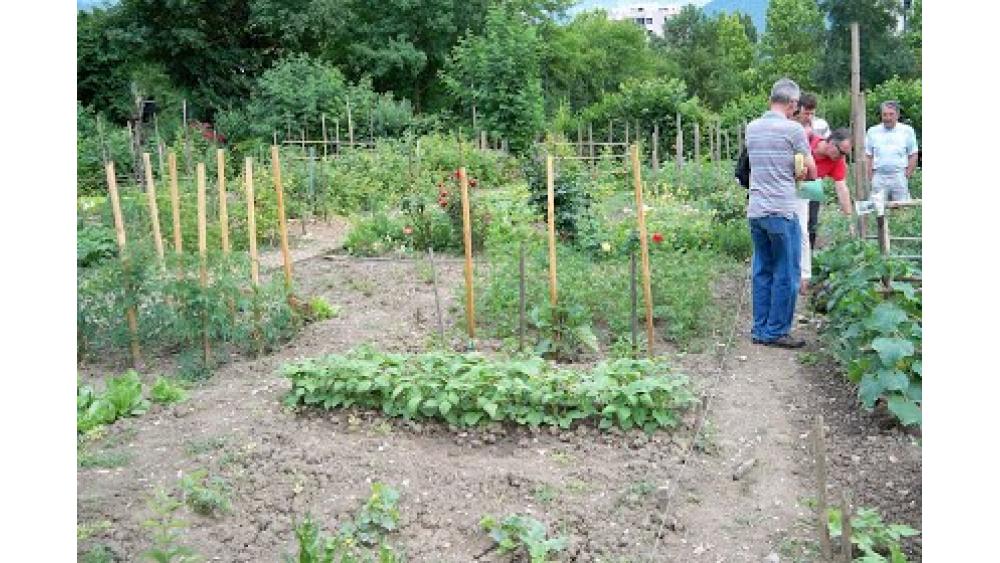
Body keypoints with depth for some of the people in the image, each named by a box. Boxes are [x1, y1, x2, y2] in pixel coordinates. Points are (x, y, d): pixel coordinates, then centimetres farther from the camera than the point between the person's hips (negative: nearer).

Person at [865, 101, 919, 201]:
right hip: (879, 177, 0)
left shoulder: (907, 131, 8)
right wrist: (870, 177, 0)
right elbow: (867, 156, 9)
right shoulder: (872, 131, 10)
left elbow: (913, 155, 9)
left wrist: (907, 174, -1)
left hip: (899, 177, 0)